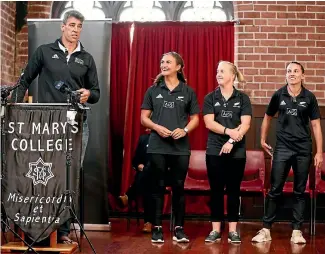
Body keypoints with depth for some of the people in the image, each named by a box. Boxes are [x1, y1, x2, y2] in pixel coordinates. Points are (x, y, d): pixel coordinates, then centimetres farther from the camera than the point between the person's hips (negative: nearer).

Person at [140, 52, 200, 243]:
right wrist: (157, 127, -12)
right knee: (158, 187, 4)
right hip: (157, 146, 0)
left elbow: (195, 118, 7)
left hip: (180, 147, 0)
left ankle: (179, 228, 12)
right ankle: (157, 228, 10)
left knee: (178, 187, 4)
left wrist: (185, 130, -12)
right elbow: (144, 117, 6)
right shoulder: (153, 90, 7)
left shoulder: (188, 91, 6)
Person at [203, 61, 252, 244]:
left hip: (237, 151, -1)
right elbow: (209, 123, -5)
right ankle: (216, 229, 9)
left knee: (234, 190, 4)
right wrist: (229, 131, -17)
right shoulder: (210, 98, 5)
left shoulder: (243, 98, 3)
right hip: (215, 150, 1)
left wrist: (231, 141, -17)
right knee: (216, 190, 3)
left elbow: (245, 124, -6)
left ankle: (233, 229, 10)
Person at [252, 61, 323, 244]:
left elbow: (316, 125, 1)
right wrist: (263, 139, 16)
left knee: (300, 191, 7)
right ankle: (266, 229, 7)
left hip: (303, 149, 0)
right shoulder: (279, 95, 1)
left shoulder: (309, 97, -1)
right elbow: (268, 117, 16)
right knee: (275, 190, 1)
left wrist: (319, 152, -2)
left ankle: (297, 231, 15)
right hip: (282, 148, 0)